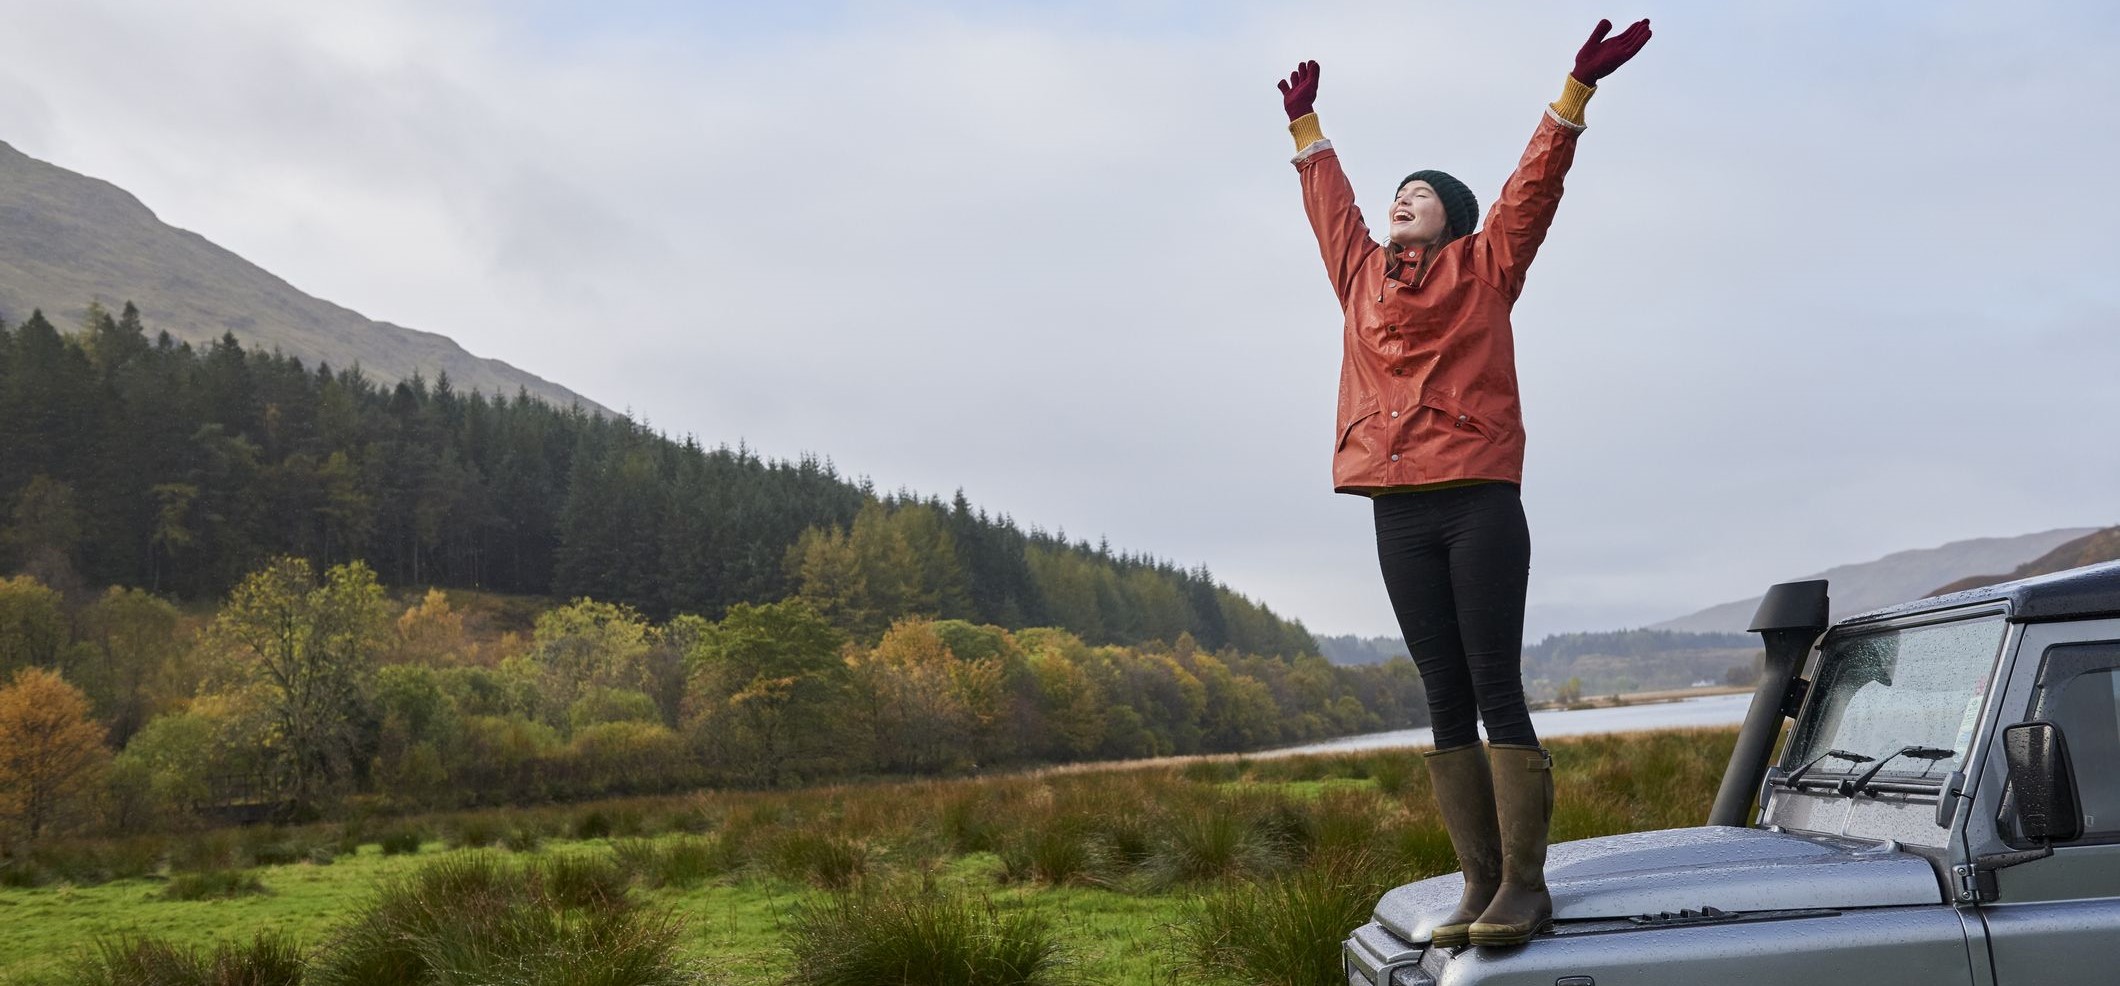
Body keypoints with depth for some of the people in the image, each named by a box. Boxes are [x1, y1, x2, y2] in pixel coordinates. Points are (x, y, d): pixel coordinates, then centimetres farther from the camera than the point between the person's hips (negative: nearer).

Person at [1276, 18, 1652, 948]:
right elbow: (1328, 200, 33)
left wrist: (1580, 82, 2)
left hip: (1482, 504, -4)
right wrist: (1304, 120, 43)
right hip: (1400, 514, 4)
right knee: (1446, 704, 3)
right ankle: (1479, 885, 5)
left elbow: (1536, 181, 6)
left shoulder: (1484, 265, 9)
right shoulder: (1363, 273, 19)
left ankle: (1524, 885, -7)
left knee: (1498, 693, -8)